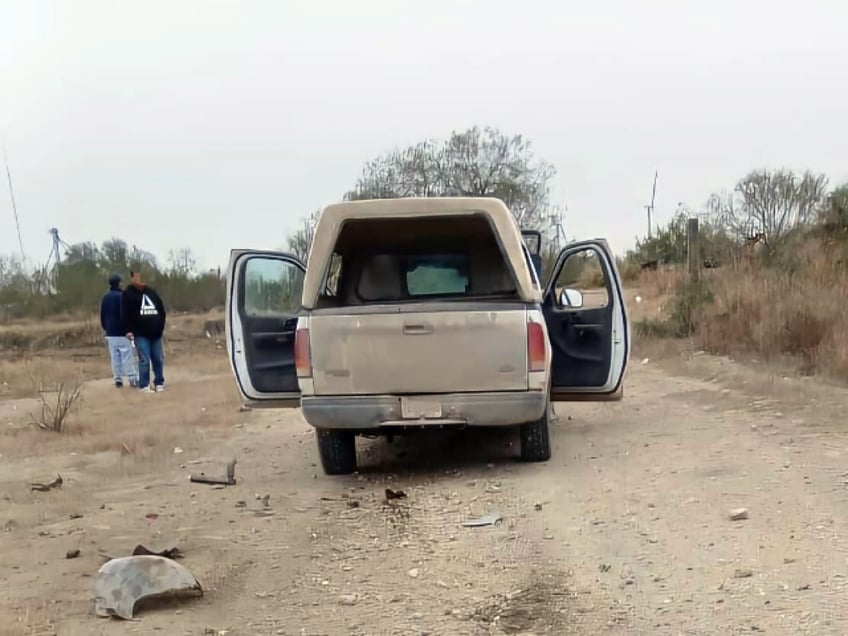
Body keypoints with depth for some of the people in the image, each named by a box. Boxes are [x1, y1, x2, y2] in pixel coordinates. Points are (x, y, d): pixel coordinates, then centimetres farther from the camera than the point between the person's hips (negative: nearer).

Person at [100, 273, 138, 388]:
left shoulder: (105, 297, 10)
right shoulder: (121, 296, -12)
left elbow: (102, 315, 16)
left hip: (110, 333, 7)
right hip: (122, 332, -7)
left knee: (115, 356, 8)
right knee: (128, 355, -6)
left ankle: (118, 378, 6)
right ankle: (132, 378, -9)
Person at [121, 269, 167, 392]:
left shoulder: (152, 291, 14)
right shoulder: (128, 293, -1)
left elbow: (161, 309, 18)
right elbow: (125, 314, -6)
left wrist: (161, 326, 9)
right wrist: (128, 330, -13)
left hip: (155, 332, 5)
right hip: (140, 333, -5)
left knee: (159, 359, 6)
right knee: (144, 360, -9)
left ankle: (159, 383, 17)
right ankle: (144, 385, -2)